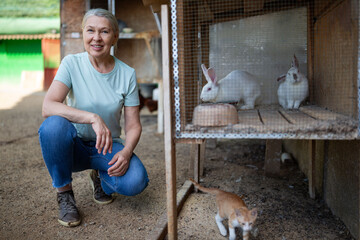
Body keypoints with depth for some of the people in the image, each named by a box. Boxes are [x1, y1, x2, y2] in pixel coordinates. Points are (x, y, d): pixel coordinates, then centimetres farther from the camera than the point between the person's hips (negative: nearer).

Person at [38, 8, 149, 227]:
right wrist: (93, 118, -39)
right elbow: (48, 106, -26)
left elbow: (133, 125, -4)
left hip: (107, 146, 1)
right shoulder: (72, 63, -10)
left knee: (136, 181, -27)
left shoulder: (127, 74, -6)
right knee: (54, 124, -34)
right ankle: (64, 193, -10)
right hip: (74, 145, -1)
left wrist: (126, 152, -25)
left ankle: (101, 177, 11)